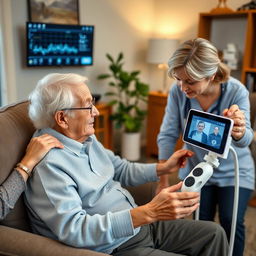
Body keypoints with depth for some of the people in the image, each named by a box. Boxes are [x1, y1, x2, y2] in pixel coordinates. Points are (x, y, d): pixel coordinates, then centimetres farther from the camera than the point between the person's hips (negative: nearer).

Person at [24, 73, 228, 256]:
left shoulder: (87, 139, 5)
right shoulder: (48, 163, -24)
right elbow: (73, 230, -32)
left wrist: (163, 168, 5)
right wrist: (148, 212, -39)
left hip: (138, 225, 9)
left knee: (214, 233, 9)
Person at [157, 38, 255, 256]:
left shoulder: (236, 91, -25)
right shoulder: (178, 91, -21)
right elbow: (168, 135, -16)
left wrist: (239, 132, -52)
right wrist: (163, 179, -16)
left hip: (234, 171, -1)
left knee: (232, 223, -3)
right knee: (202, 224, 6)